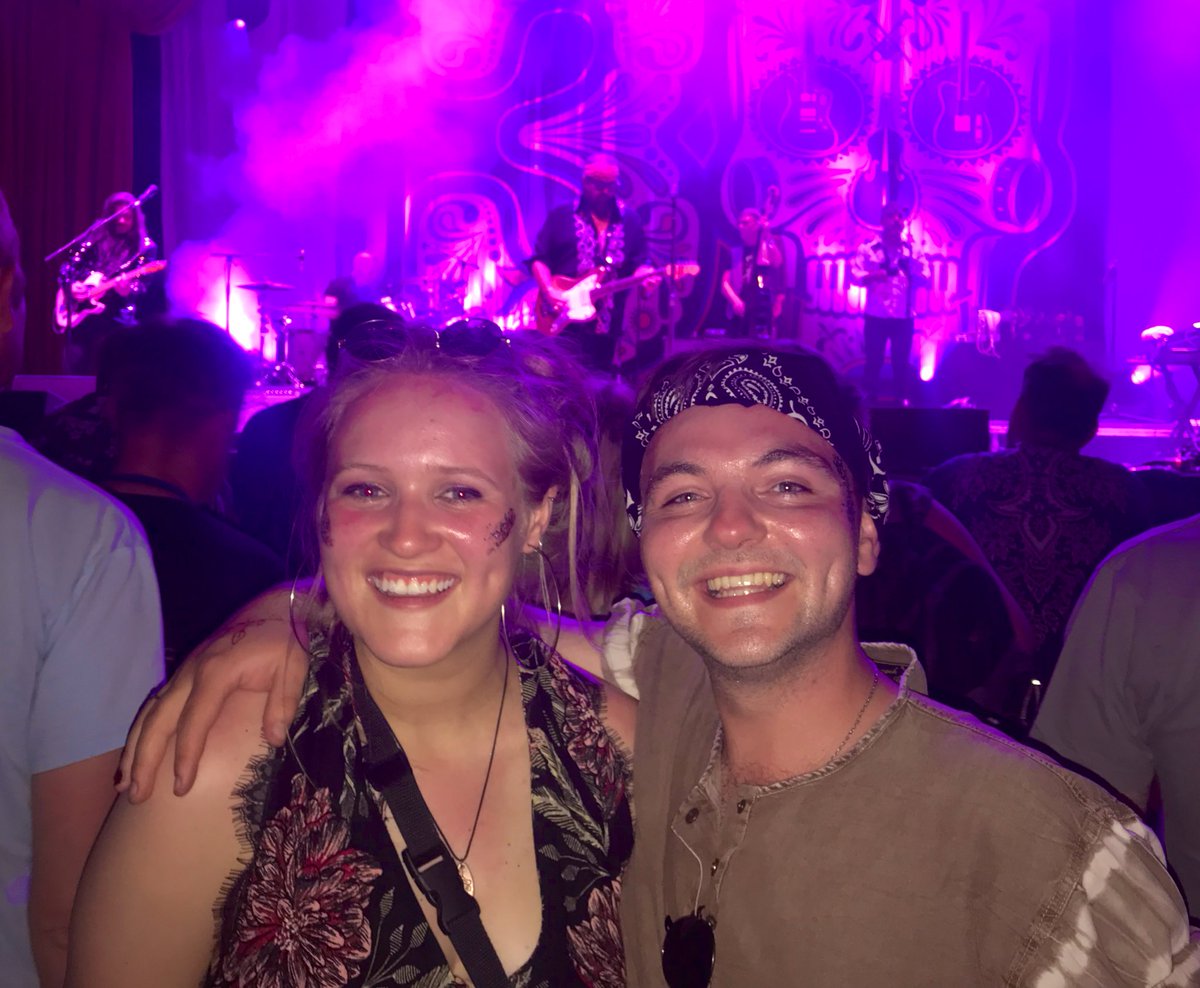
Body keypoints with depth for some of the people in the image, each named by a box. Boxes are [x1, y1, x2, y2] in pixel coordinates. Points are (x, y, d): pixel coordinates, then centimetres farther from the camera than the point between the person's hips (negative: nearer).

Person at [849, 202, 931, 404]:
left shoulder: (912, 249, 8)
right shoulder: (868, 248, 3)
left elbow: (925, 278, 1)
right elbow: (855, 274, -3)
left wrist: (911, 258, -12)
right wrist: (873, 276, -21)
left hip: (904, 316, 1)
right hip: (875, 315, -1)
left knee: (901, 361, 3)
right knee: (873, 360, 2)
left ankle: (903, 400, 10)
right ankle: (870, 399, 13)